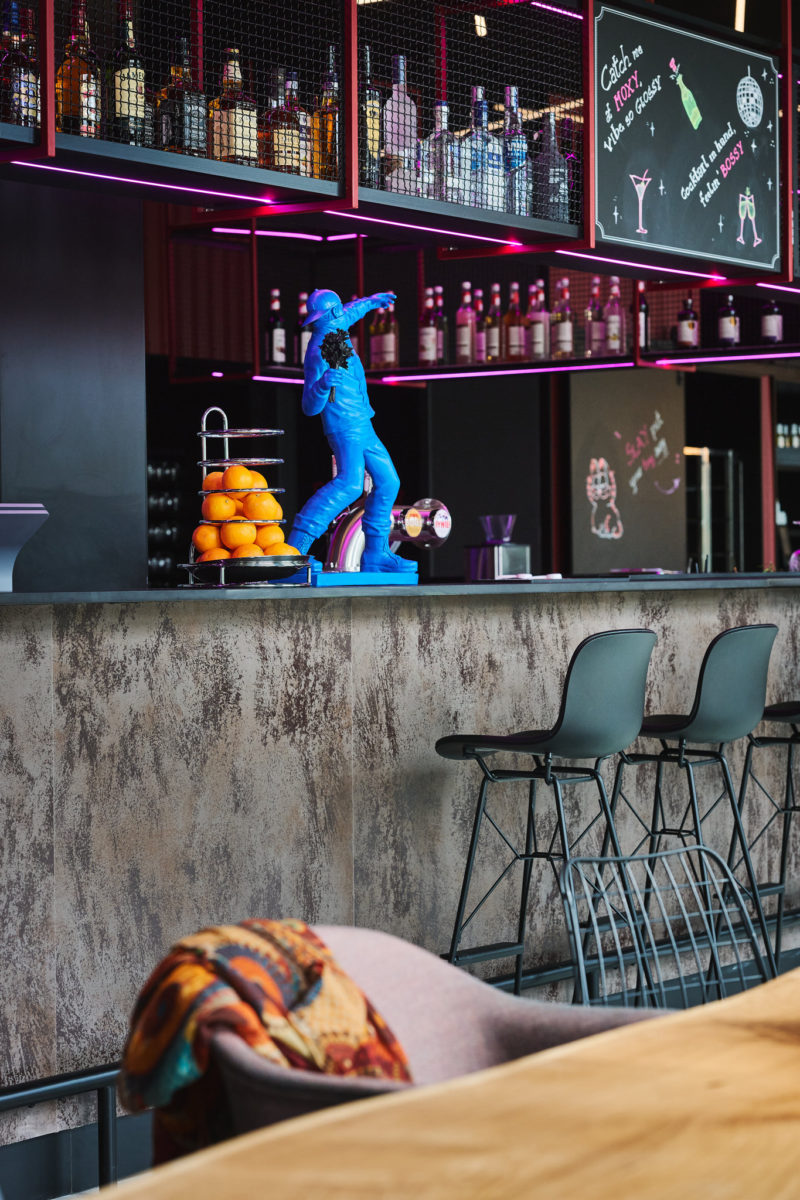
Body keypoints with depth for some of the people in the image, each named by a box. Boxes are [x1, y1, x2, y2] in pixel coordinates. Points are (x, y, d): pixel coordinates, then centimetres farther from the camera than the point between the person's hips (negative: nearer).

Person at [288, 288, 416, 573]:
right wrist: (323, 384, -38)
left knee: (387, 482, 11)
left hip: (361, 426, 11)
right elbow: (310, 408, -20)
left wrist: (369, 301, 49)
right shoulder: (320, 352, -17)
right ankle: (298, 543, -33)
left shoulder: (333, 333, 10)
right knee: (349, 483, -28)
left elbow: (347, 314, 37)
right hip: (344, 425, -11)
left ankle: (374, 555, 13)